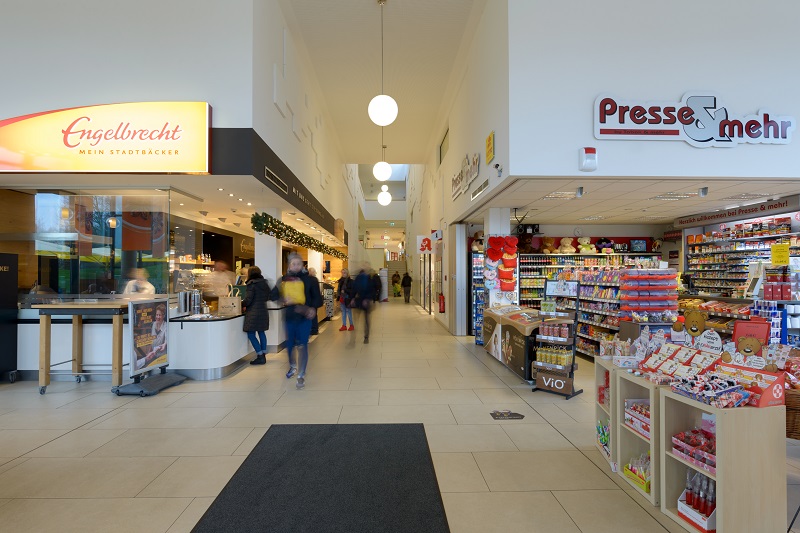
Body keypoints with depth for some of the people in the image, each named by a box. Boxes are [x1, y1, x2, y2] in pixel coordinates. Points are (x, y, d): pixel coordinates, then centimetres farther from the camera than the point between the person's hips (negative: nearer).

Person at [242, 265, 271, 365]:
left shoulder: (251, 284, -12)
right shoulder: (264, 283, 10)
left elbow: (248, 300, -13)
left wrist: (242, 305, 5)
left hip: (253, 313, -8)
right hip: (263, 311, 8)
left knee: (251, 335, -2)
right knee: (261, 333, 14)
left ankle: (260, 356, -4)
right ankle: (263, 355, 17)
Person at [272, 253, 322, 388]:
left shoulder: (309, 279, -5)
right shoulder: (284, 279, 2)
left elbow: (318, 298, -5)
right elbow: (273, 295, -1)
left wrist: (313, 308, -23)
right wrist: (284, 299, -21)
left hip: (304, 317, -3)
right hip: (289, 317, 3)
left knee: (302, 346, -2)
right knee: (290, 344, 16)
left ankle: (301, 375, 11)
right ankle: (292, 366, 45)